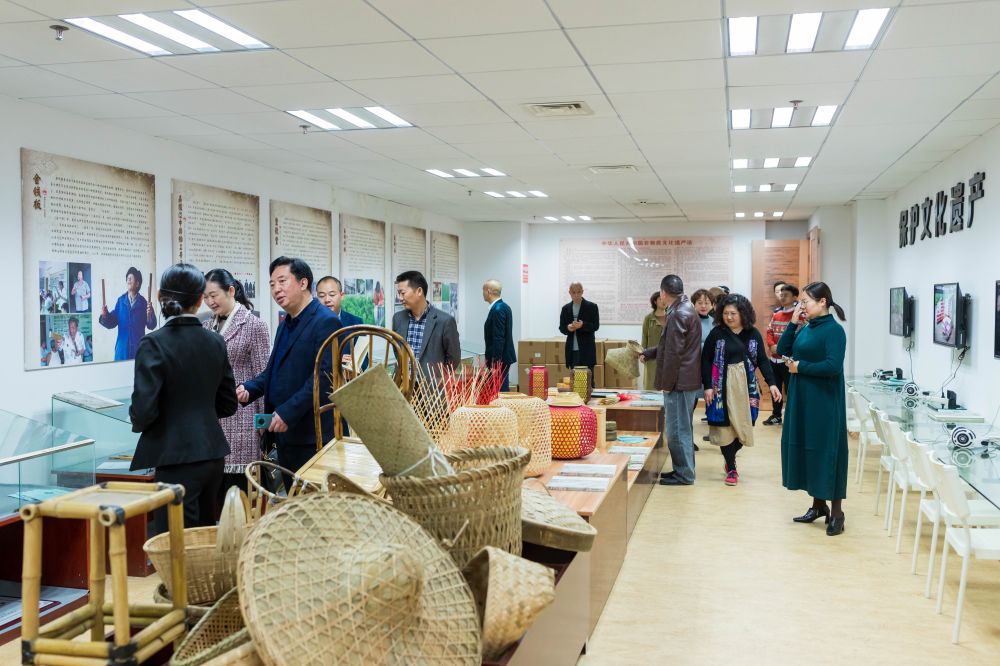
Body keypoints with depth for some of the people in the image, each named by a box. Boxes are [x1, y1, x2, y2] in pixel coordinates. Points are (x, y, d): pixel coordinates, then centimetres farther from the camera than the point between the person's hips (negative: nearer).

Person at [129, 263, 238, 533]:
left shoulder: (153, 343, -12)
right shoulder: (215, 342, 4)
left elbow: (144, 408, -16)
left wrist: (138, 423, 5)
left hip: (177, 457, -6)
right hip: (213, 453, 6)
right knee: (205, 533, 19)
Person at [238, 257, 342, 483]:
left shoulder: (325, 322, -12)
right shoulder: (286, 324, 17)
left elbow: (324, 376, -20)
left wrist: (288, 413, -22)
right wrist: (249, 389, 2)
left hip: (310, 436, -9)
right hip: (285, 432, 9)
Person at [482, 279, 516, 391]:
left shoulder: (498, 309, -18)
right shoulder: (503, 306, 12)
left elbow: (499, 338, -22)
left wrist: (495, 362, -21)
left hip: (499, 360, -10)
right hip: (504, 357, 10)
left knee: (500, 389, -7)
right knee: (503, 389, 12)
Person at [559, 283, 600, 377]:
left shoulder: (591, 306, 0)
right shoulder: (565, 308, 11)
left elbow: (596, 326, -4)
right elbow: (561, 328, 11)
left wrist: (583, 325, -23)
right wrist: (568, 328, -13)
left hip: (586, 349, -3)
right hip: (572, 350, 4)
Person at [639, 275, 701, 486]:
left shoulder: (679, 314, -19)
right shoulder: (684, 309, 14)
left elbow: (674, 352, -20)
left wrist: (667, 383, -16)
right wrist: (647, 354, 25)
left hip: (679, 381, -10)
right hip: (686, 381, 10)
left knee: (677, 429, -3)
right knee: (682, 428, 17)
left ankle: (684, 474, 4)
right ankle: (684, 469, 26)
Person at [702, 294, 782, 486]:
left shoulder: (753, 334, 2)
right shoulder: (716, 333, -4)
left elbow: (762, 360, 3)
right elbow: (706, 360, -3)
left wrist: (771, 383, -6)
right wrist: (708, 386, -10)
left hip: (747, 386, 2)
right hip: (723, 386, -2)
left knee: (743, 426, 3)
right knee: (725, 427, 0)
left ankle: (729, 458, 29)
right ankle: (731, 469, 12)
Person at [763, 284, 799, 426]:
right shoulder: (776, 313, 12)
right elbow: (769, 331, 13)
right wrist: (771, 345, -5)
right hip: (774, 358, 7)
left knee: (790, 389, -2)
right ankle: (776, 415, 27)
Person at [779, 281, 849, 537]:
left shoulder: (833, 330, -13)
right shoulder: (806, 328, 10)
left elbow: (833, 366, -23)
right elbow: (782, 350, 9)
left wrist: (800, 367, -15)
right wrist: (793, 323, 0)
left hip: (824, 403, -8)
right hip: (803, 400, 8)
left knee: (826, 452, -2)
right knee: (806, 449, 12)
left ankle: (836, 512, 8)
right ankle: (818, 504, 24)